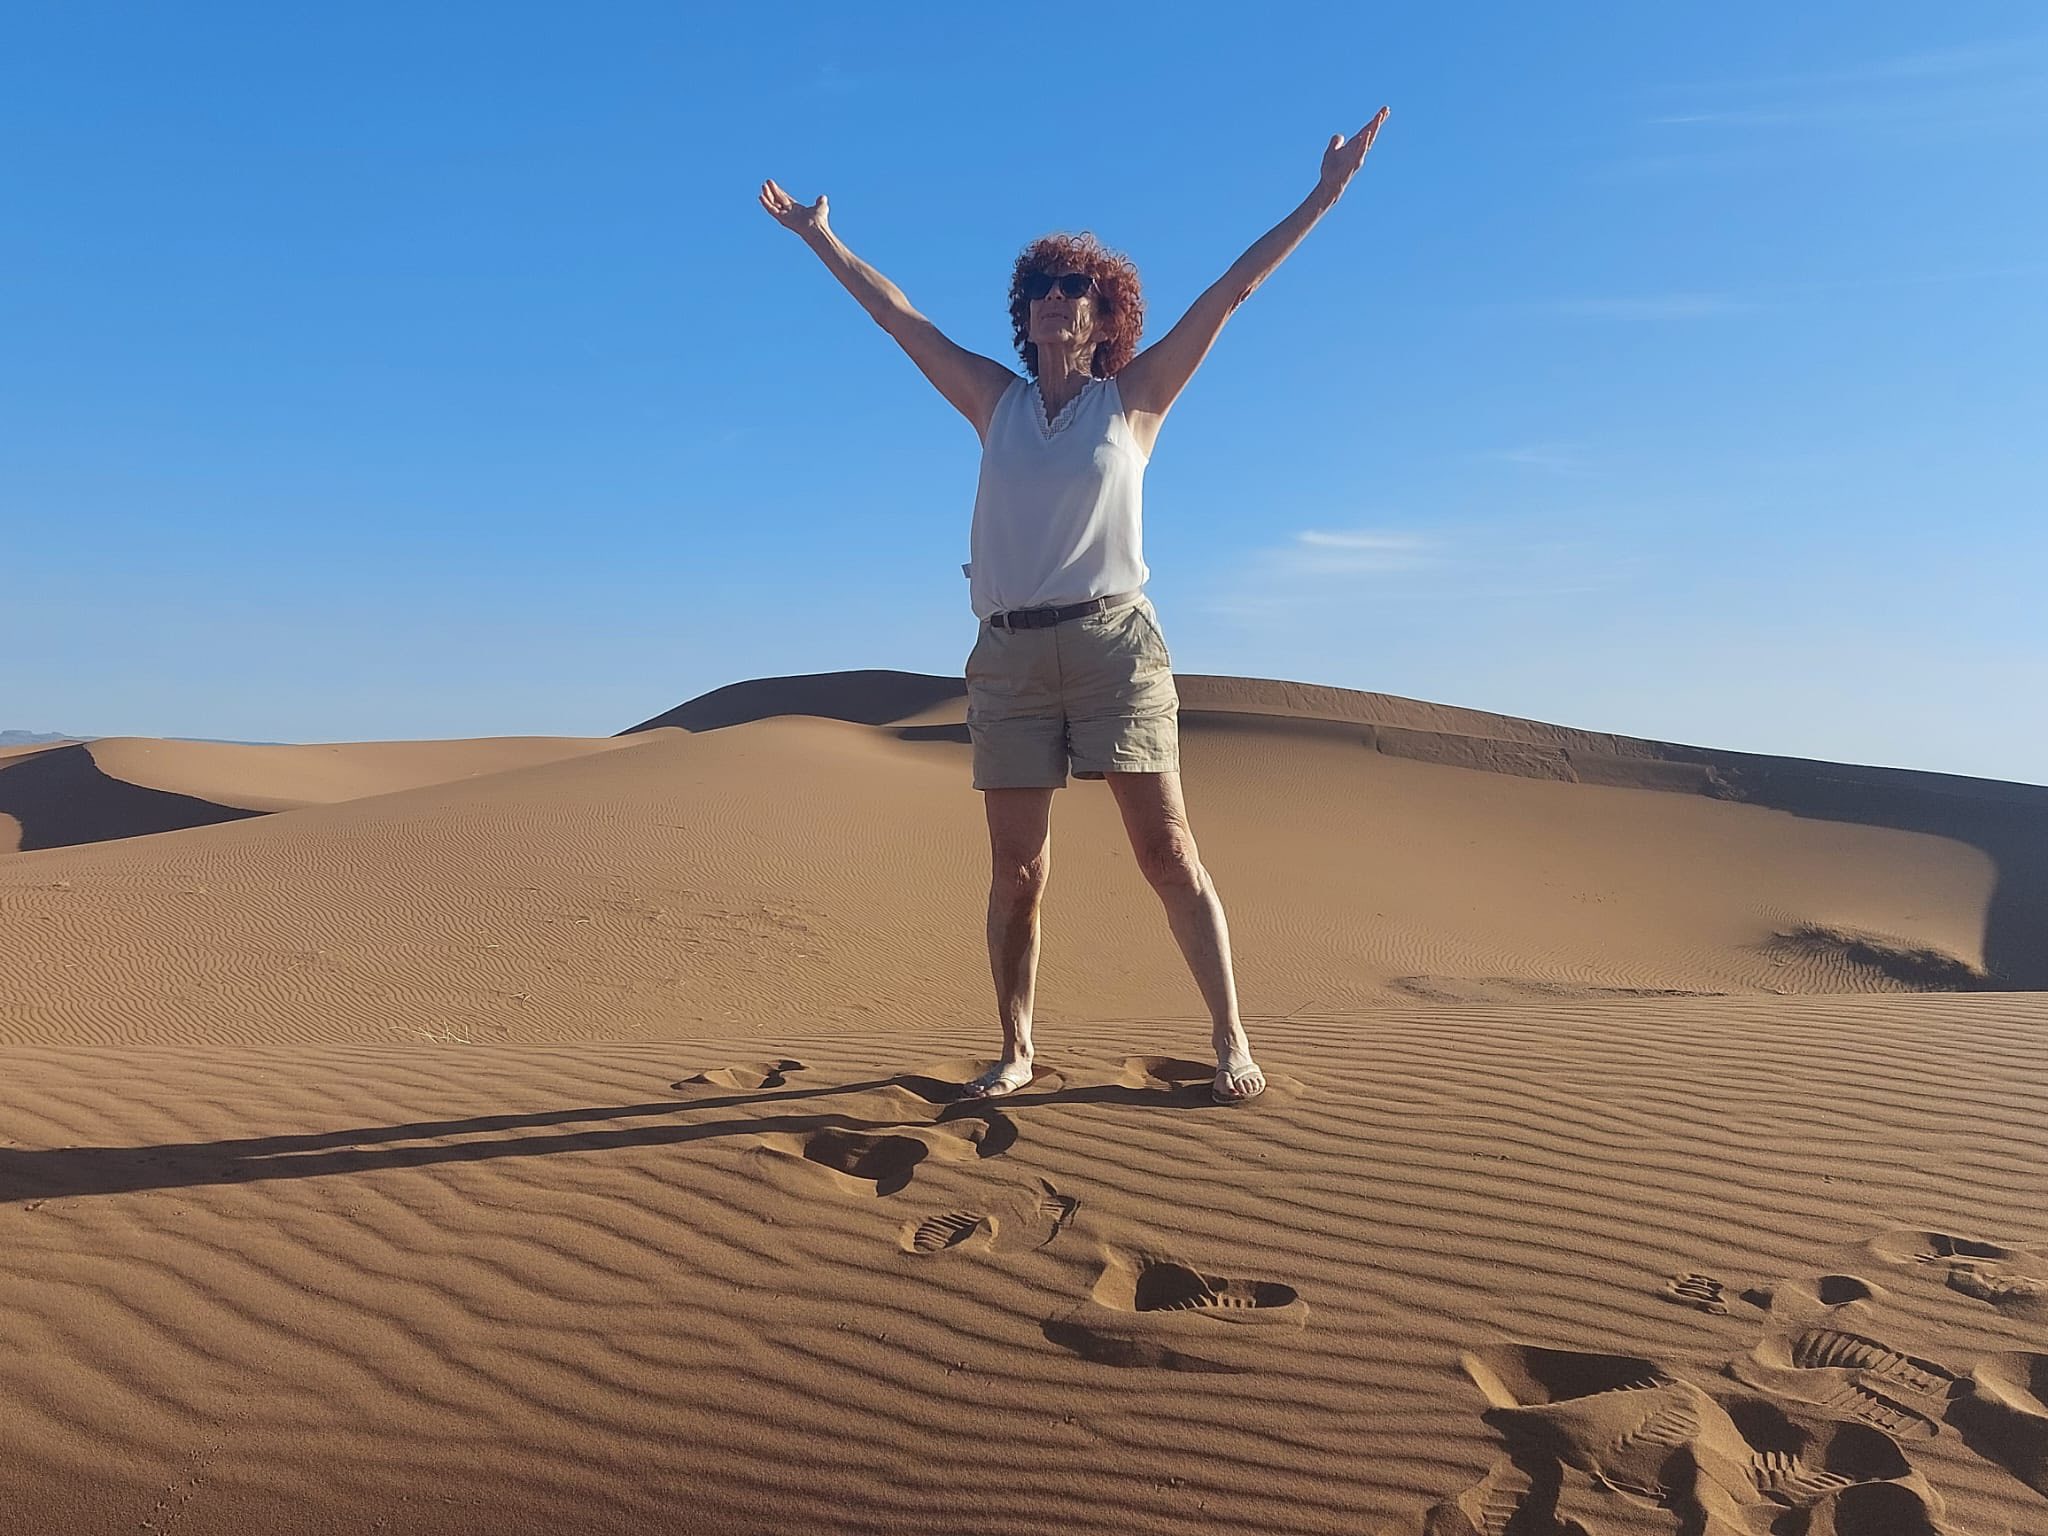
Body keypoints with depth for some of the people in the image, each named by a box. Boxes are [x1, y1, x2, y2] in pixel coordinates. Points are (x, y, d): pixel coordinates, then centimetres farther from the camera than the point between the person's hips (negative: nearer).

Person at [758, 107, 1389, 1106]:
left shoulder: (1133, 398, 9)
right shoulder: (996, 403, 15)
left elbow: (1230, 291, 7)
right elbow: (898, 316, 21)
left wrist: (1323, 196, 7)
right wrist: (817, 237, 27)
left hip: (1113, 640, -2)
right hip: (1008, 651, 3)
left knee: (1167, 854, -3)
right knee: (1016, 871, 5)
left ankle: (1231, 1042, 5)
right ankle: (1015, 1051, 17)